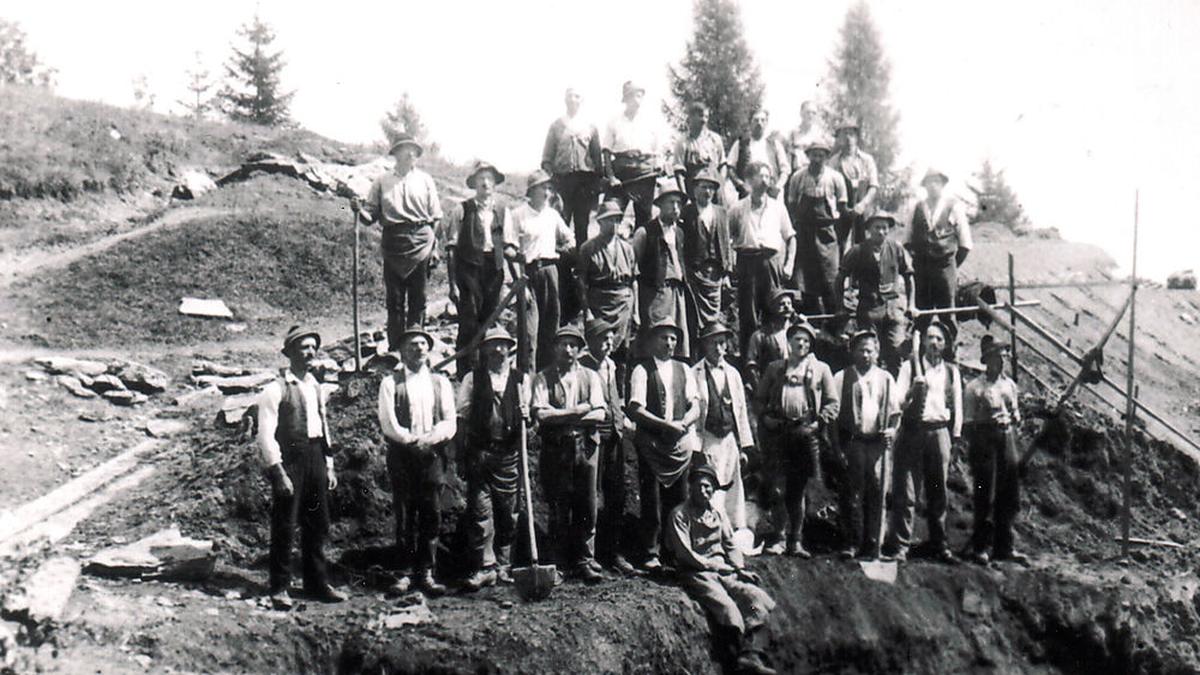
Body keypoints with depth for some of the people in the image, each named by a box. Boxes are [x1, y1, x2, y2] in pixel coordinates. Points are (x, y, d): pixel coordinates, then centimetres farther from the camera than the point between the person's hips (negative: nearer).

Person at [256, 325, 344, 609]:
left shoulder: (316, 388, 14)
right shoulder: (275, 389, -9)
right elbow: (266, 434, -12)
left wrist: (329, 465, 14)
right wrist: (278, 472, -17)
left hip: (315, 458, 7)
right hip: (289, 460, -7)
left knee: (318, 525, 12)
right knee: (284, 527, -1)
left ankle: (317, 583, 23)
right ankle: (279, 588, 8)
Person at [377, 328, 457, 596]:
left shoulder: (440, 382, 13)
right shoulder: (390, 383, 5)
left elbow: (449, 423, 6)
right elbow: (388, 423, -4)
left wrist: (429, 439, -11)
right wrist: (413, 440, -14)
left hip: (433, 456, 2)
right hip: (402, 456, -2)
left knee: (432, 516, 0)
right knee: (404, 517, -1)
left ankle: (426, 573, 6)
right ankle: (404, 573, 6)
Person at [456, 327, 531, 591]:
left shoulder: (521, 379, 12)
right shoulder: (473, 379, 7)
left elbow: (529, 414, 17)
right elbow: (462, 418, 5)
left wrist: (527, 416, -7)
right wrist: (461, 455, -1)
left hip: (510, 453, 2)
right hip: (479, 452, -2)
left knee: (509, 512, 4)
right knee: (480, 510, -6)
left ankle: (504, 566, 14)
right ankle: (484, 567, -2)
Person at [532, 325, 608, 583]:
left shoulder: (590, 376, 11)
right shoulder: (543, 378, 5)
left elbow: (600, 414, -1)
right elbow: (540, 414, -9)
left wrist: (561, 416, -11)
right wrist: (578, 411, -10)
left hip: (586, 446, 2)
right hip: (554, 448, -1)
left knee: (587, 506, -1)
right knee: (559, 509, 1)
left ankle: (585, 562, 5)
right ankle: (561, 565, 8)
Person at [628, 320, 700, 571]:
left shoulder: (684, 370, 13)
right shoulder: (642, 371, 0)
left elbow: (696, 407, 5)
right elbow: (636, 410, -10)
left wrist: (683, 423, -15)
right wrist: (667, 424, -17)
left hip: (680, 442, 4)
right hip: (651, 443, -4)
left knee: (679, 499, 5)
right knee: (651, 501, -1)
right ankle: (650, 554, 6)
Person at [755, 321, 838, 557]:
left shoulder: (820, 369, 11)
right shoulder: (775, 368, 14)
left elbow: (833, 402, 9)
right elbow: (759, 397, 16)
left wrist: (820, 422, -4)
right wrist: (765, 417, 0)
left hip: (806, 432, 0)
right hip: (778, 431, 0)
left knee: (798, 489, 6)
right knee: (776, 486, -6)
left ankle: (795, 541, 13)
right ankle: (778, 537, 3)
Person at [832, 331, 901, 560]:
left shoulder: (885, 379, 14)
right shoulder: (842, 377, 6)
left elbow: (895, 411, 18)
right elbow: (834, 412, 3)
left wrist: (892, 430, -3)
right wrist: (838, 446, -5)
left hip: (877, 443, 2)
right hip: (852, 443, -2)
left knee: (876, 494, 1)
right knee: (852, 494, -3)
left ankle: (872, 544, 8)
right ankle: (851, 542, 4)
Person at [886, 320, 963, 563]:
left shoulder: (951, 371, 13)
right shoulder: (910, 367, 6)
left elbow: (957, 405, 16)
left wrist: (956, 436, 11)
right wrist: (914, 389, -16)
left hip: (939, 432, 3)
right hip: (912, 431, -2)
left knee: (938, 493, 6)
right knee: (906, 493, -6)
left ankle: (939, 546, 15)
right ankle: (900, 547, -4)